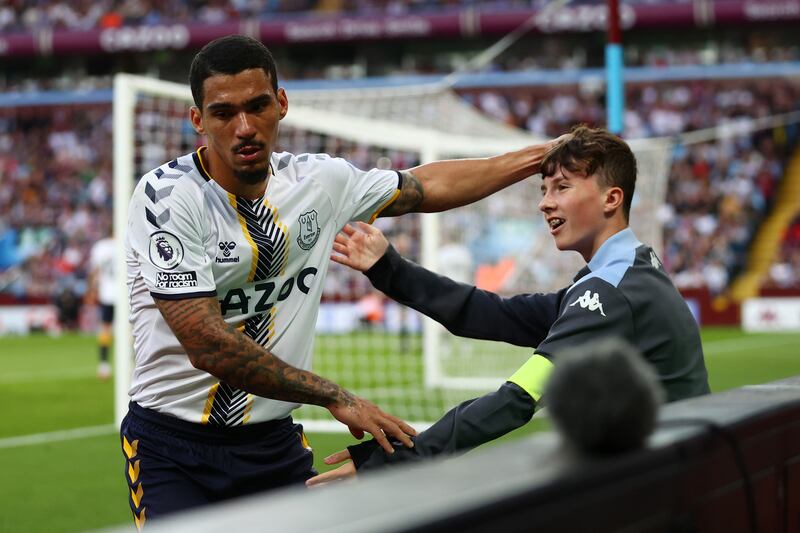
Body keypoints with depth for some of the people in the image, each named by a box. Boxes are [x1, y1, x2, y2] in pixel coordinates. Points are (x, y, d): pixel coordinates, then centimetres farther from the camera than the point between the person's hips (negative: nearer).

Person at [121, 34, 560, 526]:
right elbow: (209, 348, -22)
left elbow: (427, 186, 20)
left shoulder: (319, 180, 1)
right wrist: (336, 397, -21)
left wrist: (538, 156, 20)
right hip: (172, 448, -4)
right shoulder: (167, 196, -15)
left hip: (276, 446, 5)